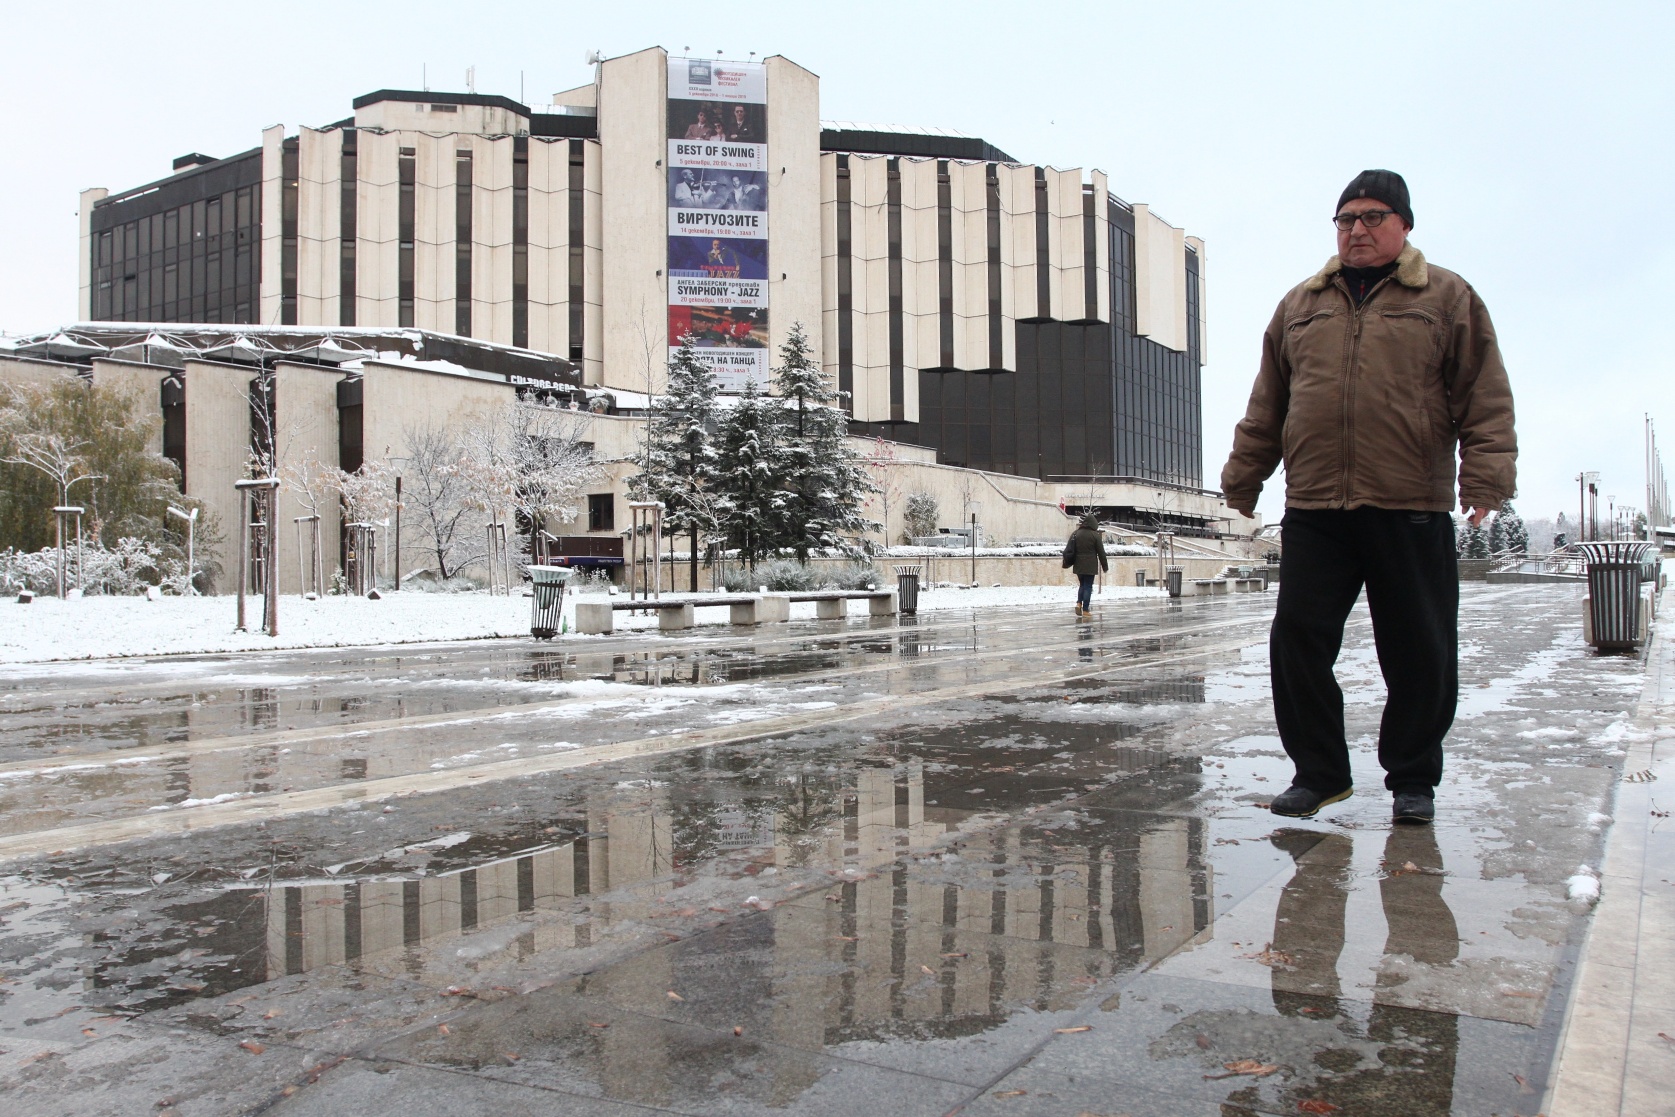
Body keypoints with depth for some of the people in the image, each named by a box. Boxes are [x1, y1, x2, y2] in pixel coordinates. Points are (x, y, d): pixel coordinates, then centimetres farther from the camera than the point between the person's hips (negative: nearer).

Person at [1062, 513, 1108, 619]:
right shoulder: (1095, 535, -8)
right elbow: (1101, 552, -4)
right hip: (1090, 566, -4)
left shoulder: (1075, 534, 3)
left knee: (1082, 584, 19)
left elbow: (1069, 550, 3)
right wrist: (1105, 566, 4)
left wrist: (1067, 563, 11)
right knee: (1088, 586, 2)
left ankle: (1079, 603, -1)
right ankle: (1085, 610, 0)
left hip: (1078, 565, 4)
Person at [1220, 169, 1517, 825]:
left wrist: (1486, 477, -8)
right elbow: (1265, 407, 19)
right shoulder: (1300, 305, 17)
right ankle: (1319, 771, 15)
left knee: (1420, 655, 3)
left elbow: (1486, 398, 3)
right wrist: (1243, 478, 16)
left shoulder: (1447, 298, 8)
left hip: (1412, 511, -2)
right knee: (1298, 643, 0)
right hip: (1312, 512, 3)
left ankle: (1413, 780, 20)